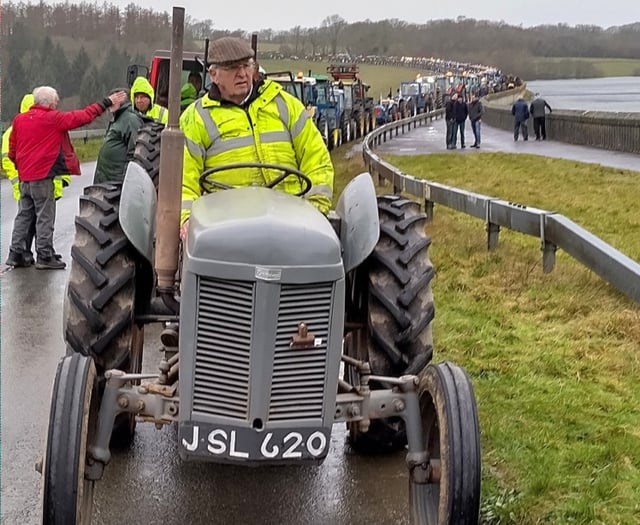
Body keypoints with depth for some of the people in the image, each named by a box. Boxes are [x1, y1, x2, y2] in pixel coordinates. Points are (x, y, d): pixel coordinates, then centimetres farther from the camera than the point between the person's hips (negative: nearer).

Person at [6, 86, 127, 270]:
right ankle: (45, 256, 2)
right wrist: (107, 102, -2)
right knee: (45, 216, -1)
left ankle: (16, 254, 14)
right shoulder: (52, 118, -10)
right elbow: (83, 116, -8)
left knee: (24, 215, 13)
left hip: (24, 176, 7)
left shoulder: (19, 119, 8)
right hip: (42, 176, -7)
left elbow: (12, 152, 13)